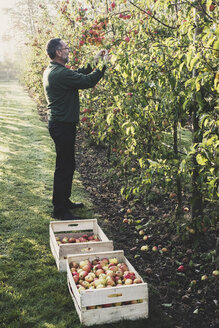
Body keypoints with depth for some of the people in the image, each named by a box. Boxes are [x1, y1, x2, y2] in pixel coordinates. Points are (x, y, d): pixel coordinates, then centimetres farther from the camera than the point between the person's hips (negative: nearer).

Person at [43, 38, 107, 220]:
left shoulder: (50, 71, 12)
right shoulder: (61, 73, -20)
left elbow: (78, 74, 19)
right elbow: (88, 81, -19)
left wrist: (93, 62, 16)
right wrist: (103, 64, -6)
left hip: (58, 124, 11)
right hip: (63, 125, -11)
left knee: (67, 164, 19)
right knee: (65, 166, -3)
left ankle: (64, 201, 32)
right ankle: (60, 210, 6)